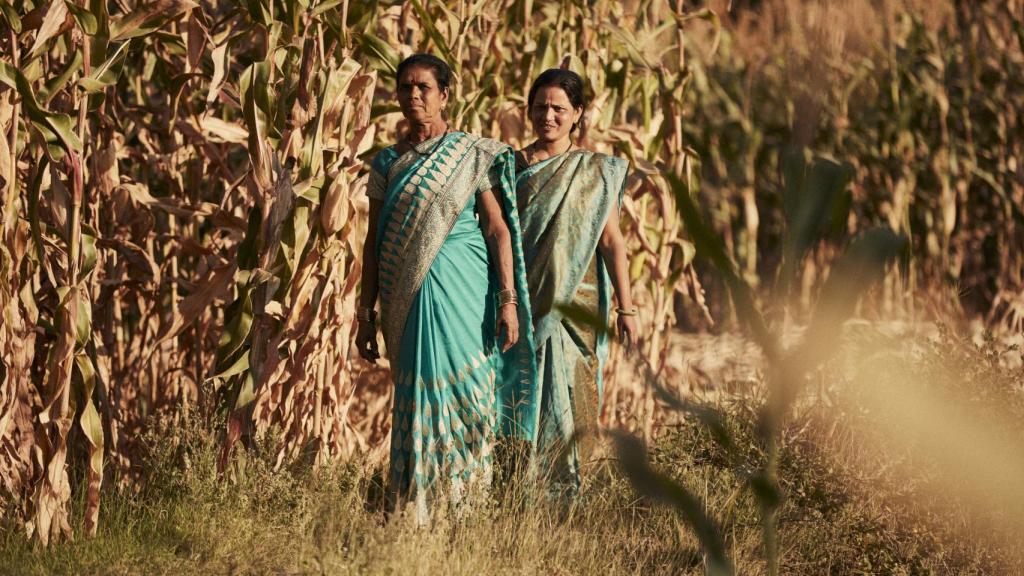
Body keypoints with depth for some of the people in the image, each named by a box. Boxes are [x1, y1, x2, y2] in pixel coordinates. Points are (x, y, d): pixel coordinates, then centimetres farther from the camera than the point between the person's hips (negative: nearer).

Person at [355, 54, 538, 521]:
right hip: (407, 295, 3)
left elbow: (498, 229, 0)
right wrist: (365, 313, 9)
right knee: (419, 392, 0)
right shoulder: (387, 162, 11)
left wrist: (509, 300, -8)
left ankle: (464, 508, -1)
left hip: (461, 288, -3)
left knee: (459, 390, -8)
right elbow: (373, 241, 13)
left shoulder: (474, 154, 3)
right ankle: (415, 513, 3)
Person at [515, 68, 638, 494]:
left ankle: (565, 488, 2)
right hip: (522, 303, 1)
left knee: (570, 396, -3)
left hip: (574, 307, -1)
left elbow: (611, 240, 1)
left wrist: (625, 307, -6)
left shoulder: (595, 172, 6)